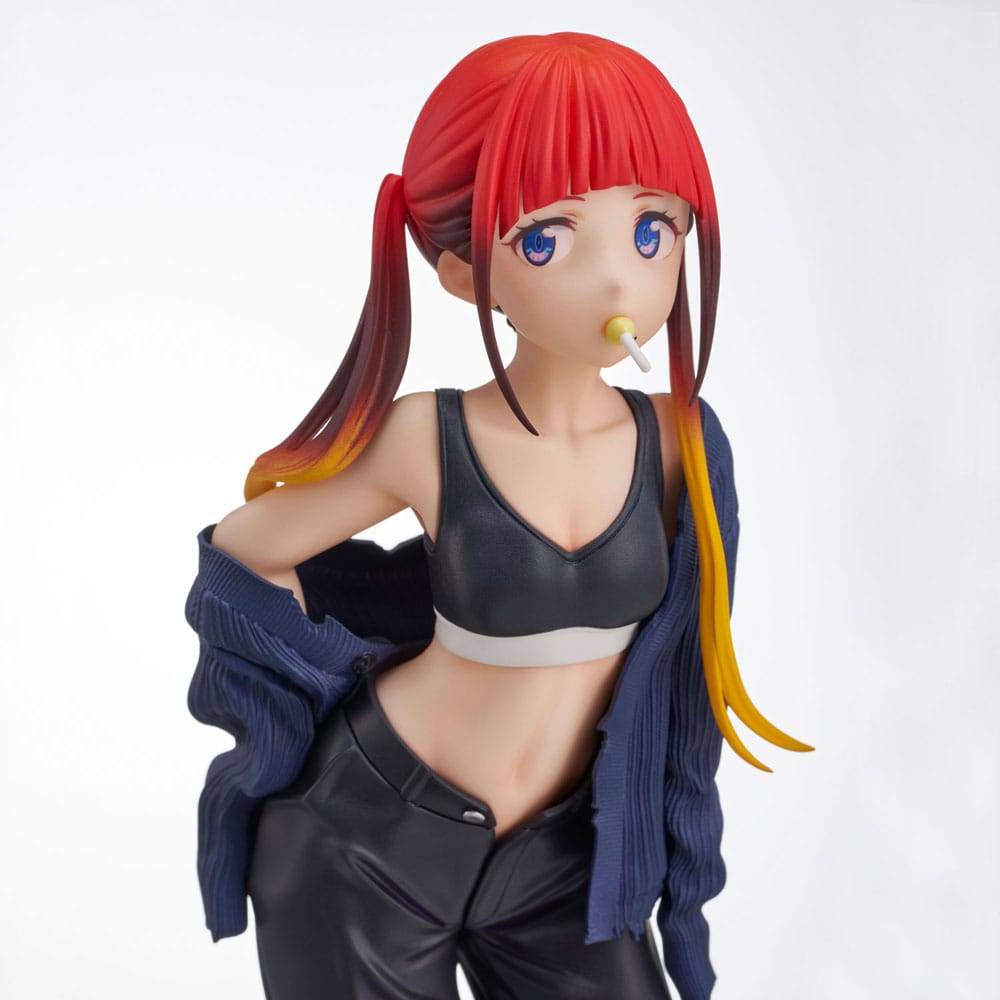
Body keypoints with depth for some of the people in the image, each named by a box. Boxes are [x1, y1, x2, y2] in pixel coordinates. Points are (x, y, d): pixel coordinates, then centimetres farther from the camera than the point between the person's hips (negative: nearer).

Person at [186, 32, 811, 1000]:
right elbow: (244, 552, -4)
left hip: (560, 849, 3)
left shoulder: (675, 439, -9)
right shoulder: (427, 439, -18)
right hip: (367, 839, -2)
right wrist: (346, 685, -1)